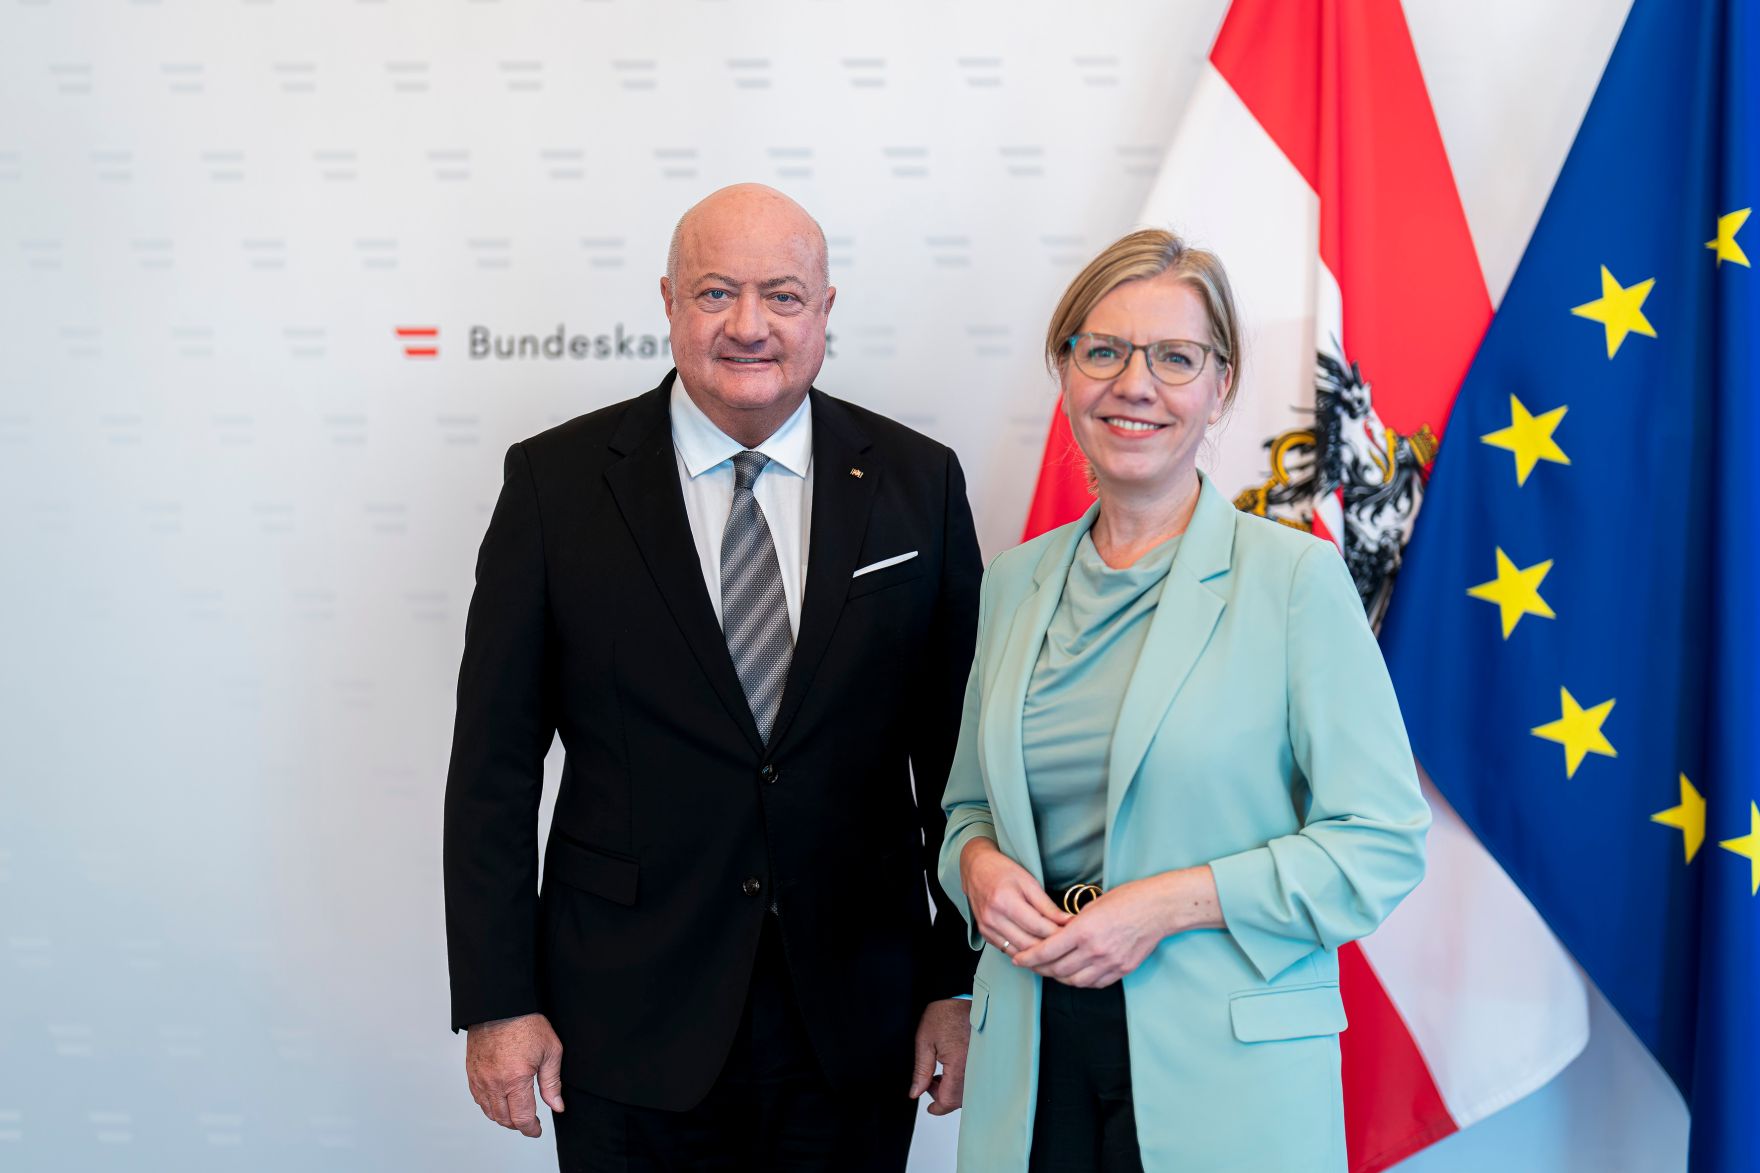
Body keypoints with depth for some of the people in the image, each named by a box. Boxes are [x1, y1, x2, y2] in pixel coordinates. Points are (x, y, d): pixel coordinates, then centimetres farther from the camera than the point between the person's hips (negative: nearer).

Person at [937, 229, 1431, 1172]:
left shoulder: (1295, 575, -7)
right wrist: (978, 865, -5)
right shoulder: (1015, 581, 7)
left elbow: (1382, 844, -8)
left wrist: (1172, 901, -17)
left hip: (1228, 1077, -4)